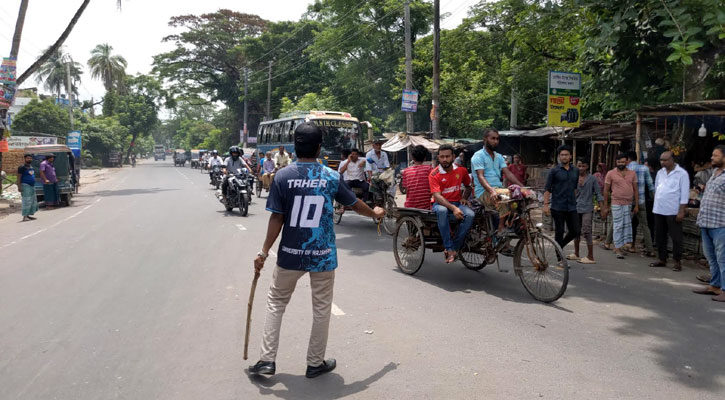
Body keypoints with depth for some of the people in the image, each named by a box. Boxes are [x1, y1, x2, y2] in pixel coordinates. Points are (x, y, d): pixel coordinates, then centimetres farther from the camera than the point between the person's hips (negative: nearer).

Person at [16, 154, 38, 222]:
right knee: (27, 201, -11)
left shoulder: (31, 167, 15)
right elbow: (18, 177, -12)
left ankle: (28, 215, 17)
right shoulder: (22, 167, -9)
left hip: (32, 186, 9)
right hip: (26, 185, -9)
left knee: (33, 201, 10)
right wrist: (19, 187, -19)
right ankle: (25, 216, -10)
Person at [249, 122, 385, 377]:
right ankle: (315, 363, 24)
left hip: (291, 254, 0)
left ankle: (267, 360, 19)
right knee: (321, 308, 13)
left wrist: (264, 252, 1)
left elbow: (277, 218, -7)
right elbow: (354, 205, 11)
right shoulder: (331, 177, -3)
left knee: (276, 303, 18)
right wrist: (375, 213, 31)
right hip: (323, 254, 0)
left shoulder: (283, 176, -6)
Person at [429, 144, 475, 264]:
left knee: (470, 214, -29)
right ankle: (449, 248, -32)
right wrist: (453, 208, -33)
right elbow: (437, 196, -20)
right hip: (440, 203, -3)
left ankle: (455, 247, -20)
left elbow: (468, 186, 23)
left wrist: (464, 198, 1)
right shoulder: (434, 174, -9)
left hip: (457, 202, 3)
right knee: (442, 211, -40)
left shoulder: (461, 170, 4)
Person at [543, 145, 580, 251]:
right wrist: (546, 204, -12)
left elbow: (577, 188, 18)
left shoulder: (576, 171, 10)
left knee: (575, 231, 2)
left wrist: (578, 201, 13)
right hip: (558, 207, -4)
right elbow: (547, 189, -4)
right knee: (559, 232, 2)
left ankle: (560, 246, 28)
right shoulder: (554, 171, -3)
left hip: (572, 207, 4)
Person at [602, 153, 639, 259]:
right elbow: (606, 190, 2)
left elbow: (635, 190, 11)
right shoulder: (611, 174, 0)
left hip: (629, 204, 3)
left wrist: (636, 205, 6)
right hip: (616, 203, -3)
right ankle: (618, 248, 2)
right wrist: (606, 206, 0)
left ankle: (621, 245, 18)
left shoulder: (632, 174, 8)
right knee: (618, 226, -3)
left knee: (627, 225, 6)